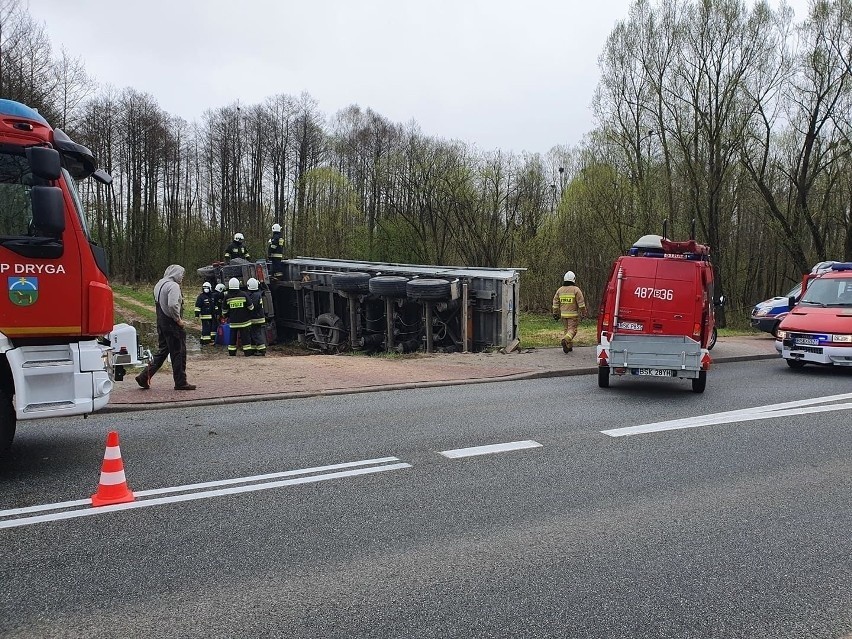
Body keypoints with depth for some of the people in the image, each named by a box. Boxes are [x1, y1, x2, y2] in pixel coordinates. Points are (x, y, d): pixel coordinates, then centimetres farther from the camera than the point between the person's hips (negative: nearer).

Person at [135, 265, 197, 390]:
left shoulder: (159, 284, 14)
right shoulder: (173, 286, -16)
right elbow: (172, 305, -28)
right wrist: (178, 319, -15)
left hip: (161, 322, 9)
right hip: (172, 324, -9)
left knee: (162, 351, 16)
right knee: (178, 353, 0)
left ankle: (145, 376, 11)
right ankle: (181, 382, 7)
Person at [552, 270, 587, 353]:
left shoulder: (560, 290, 6)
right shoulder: (576, 289, -8)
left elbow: (555, 303, 9)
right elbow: (581, 303, -9)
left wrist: (555, 314, 15)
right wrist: (583, 313, -2)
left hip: (563, 314, 5)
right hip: (573, 314, -5)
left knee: (566, 329, 14)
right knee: (572, 330, -4)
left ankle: (569, 346, 17)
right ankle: (565, 340, -29)